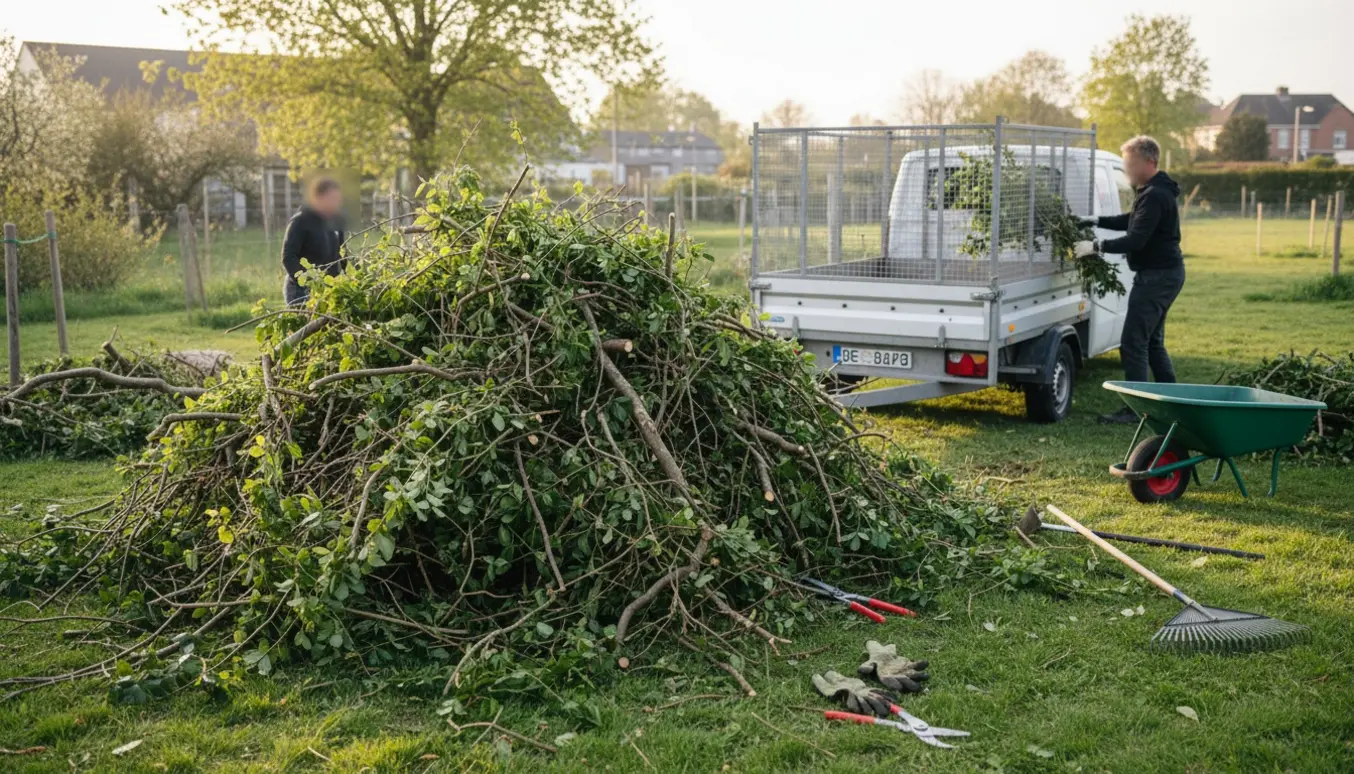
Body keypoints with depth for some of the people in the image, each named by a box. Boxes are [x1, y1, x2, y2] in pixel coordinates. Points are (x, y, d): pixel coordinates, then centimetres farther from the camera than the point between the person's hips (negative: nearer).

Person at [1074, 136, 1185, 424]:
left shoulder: (1154, 196, -21)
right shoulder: (1155, 191, 14)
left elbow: (1136, 240, -26)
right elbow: (1131, 221, 26)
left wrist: (1096, 246, -22)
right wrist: (1095, 221, 16)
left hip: (1157, 276, -11)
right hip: (1166, 273, 11)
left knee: (1133, 343, -8)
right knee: (1152, 341, 18)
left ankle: (1135, 408, -5)